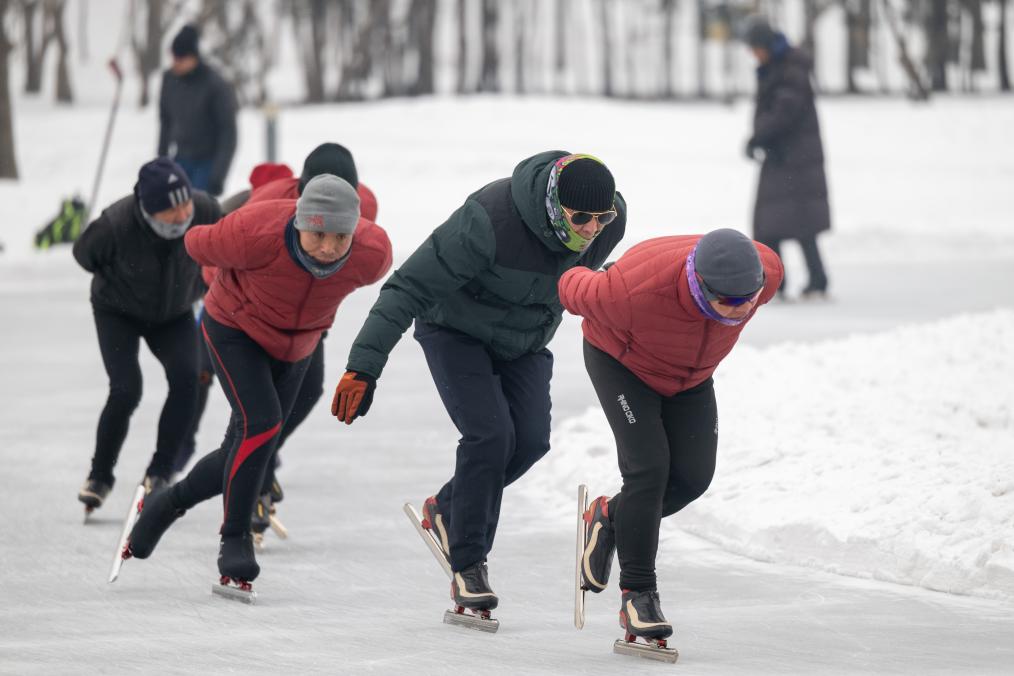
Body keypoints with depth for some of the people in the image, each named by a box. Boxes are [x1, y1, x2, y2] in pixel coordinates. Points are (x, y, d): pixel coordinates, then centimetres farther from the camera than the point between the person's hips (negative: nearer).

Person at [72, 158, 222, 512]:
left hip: (173, 315, 3)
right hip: (118, 313, -3)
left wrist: (191, 288, 2)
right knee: (126, 390, -19)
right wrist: (119, 282, -3)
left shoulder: (206, 211, -28)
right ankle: (99, 476, 2)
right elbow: (85, 254, -13)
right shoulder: (116, 224, -37)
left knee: (185, 380, -20)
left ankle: (159, 473, -9)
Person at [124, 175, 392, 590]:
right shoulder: (256, 233, -37)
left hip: (295, 347, 4)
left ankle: (166, 505, 32)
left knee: (247, 455, 7)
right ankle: (235, 541, -8)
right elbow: (198, 244, -13)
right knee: (260, 424, -23)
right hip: (236, 331, -4)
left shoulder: (373, 257, -27)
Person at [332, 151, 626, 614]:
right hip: (457, 331, -5)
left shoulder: (611, 219, -19)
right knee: (490, 434, -20)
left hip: (525, 343, 5)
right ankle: (467, 565, -5)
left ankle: (448, 510, 16)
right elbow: (411, 288, -35)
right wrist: (364, 365, -39)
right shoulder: (490, 220, -38)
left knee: (530, 441, -11)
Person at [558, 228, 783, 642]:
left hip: (691, 374, 5)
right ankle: (638, 595, -6)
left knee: (692, 476, -5)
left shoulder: (766, 273, -32)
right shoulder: (636, 292, -44)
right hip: (621, 363, -5)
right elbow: (576, 291, -20)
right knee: (649, 467, -17)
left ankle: (612, 517, 22)